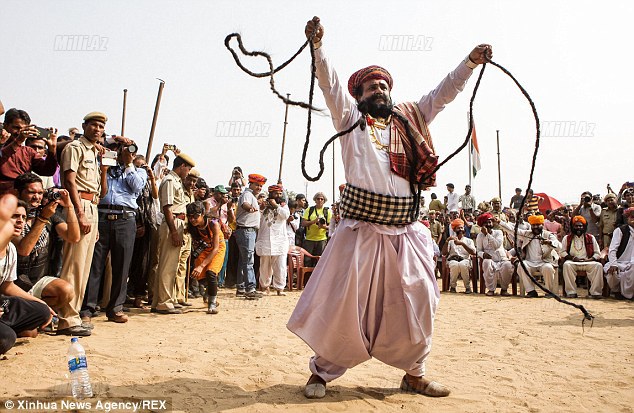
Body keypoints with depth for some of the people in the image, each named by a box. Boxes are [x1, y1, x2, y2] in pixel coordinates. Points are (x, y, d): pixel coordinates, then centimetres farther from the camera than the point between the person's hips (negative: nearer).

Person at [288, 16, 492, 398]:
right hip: (361, 230, -4)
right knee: (343, 304, 1)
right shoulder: (351, 116, 8)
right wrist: (318, 43, -17)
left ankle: (414, 373, 27)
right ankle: (322, 371, 19)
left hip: (405, 233, 4)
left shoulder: (409, 118, 18)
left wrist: (471, 62, 9)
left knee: (416, 304, 9)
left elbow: (444, 92, 18)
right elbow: (330, 83, -4)